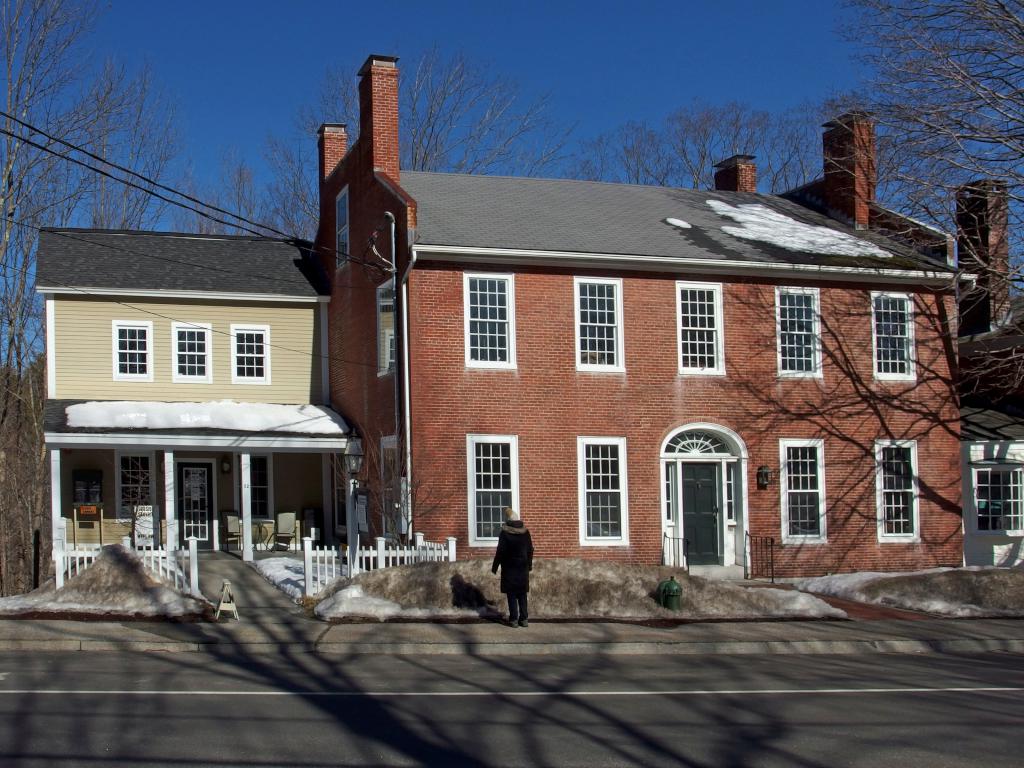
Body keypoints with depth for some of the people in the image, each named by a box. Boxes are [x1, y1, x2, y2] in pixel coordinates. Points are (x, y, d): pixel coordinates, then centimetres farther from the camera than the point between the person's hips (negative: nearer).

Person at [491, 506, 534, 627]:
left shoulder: (505, 533, -10)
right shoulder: (525, 532, 2)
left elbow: (500, 551, -10)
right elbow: (530, 550, 9)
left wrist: (495, 567, -2)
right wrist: (529, 564, 21)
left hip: (509, 567, -4)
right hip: (523, 567, 4)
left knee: (512, 594, 1)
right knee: (522, 594, 10)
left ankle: (514, 618, -3)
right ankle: (524, 618, 8)